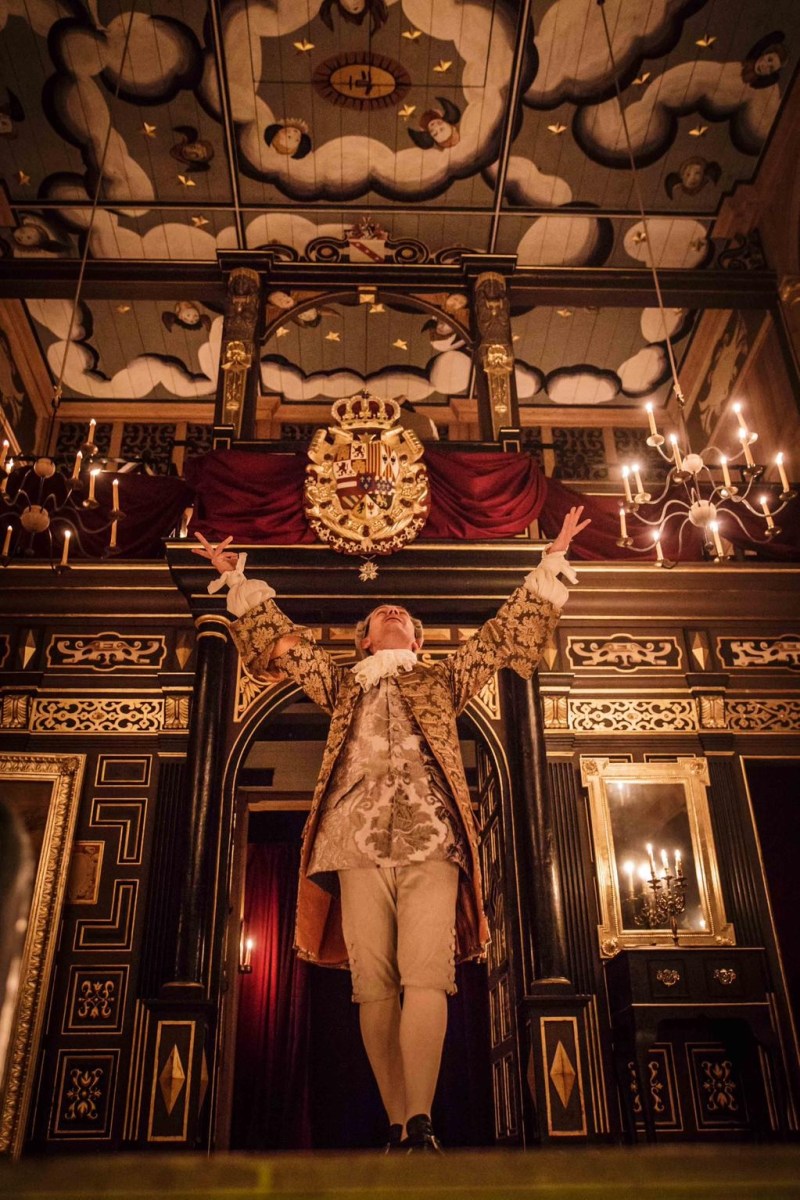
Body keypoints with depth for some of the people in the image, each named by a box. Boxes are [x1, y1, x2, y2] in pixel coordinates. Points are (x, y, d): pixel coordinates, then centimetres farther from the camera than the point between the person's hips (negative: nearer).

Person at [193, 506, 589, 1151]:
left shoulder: (445, 676, 25)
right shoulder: (341, 682, 27)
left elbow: (506, 634, 24)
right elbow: (280, 639, 31)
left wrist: (550, 565, 22)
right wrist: (237, 578, 33)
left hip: (431, 838, -1)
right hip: (360, 838, 1)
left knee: (426, 978, -15)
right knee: (374, 985, -5)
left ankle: (420, 1122, -17)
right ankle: (401, 1125, 0)